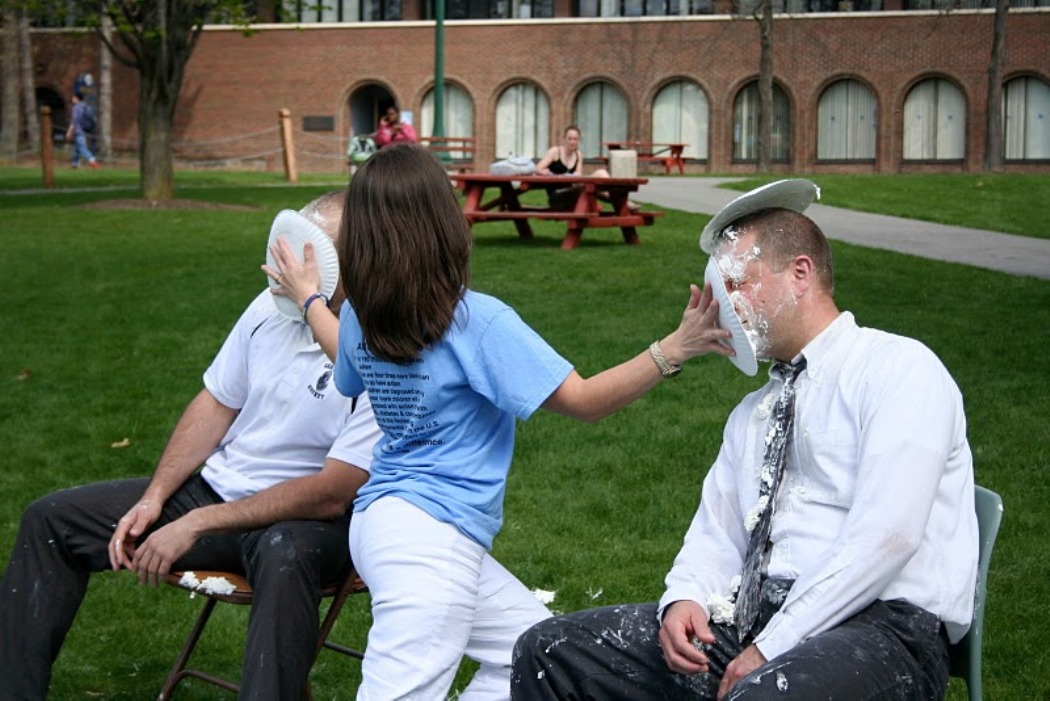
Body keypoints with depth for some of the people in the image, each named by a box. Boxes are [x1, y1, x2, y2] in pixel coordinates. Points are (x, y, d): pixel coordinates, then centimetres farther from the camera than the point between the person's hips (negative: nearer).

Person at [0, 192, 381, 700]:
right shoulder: (274, 307, -2)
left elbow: (331, 495, -24)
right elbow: (216, 404, 10)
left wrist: (196, 525, -22)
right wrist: (154, 499, -1)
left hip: (311, 517, -7)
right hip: (218, 485, 7)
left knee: (286, 556, -44)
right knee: (50, 520, 2)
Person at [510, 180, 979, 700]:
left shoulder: (899, 367, -2)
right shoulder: (753, 413, 24)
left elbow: (887, 534, -14)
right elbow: (717, 536, 21)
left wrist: (771, 649, -16)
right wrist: (684, 599, -3)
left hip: (881, 623, -7)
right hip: (750, 619, 7)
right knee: (550, 651, -3)